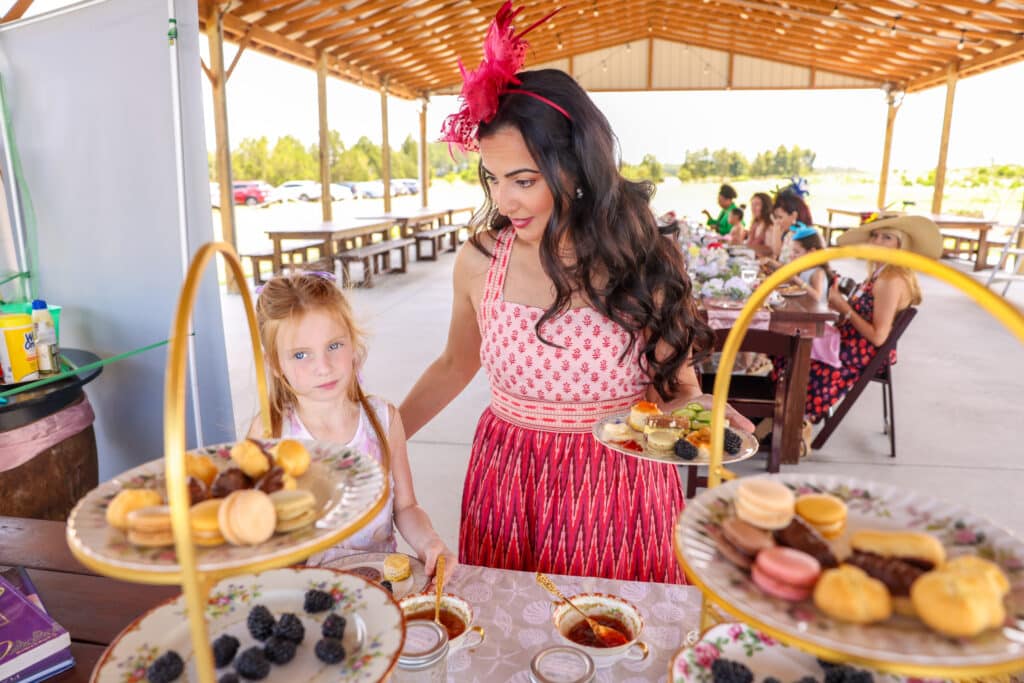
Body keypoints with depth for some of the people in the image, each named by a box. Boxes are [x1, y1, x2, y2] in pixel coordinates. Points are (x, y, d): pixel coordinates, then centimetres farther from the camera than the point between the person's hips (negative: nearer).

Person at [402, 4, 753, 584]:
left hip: (622, 490, -1)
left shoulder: (649, 264, -13)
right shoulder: (479, 260, -9)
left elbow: (677, 388, -1)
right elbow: (455, 366, 8)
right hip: (508, 485, 2)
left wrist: (696, 413, -24)